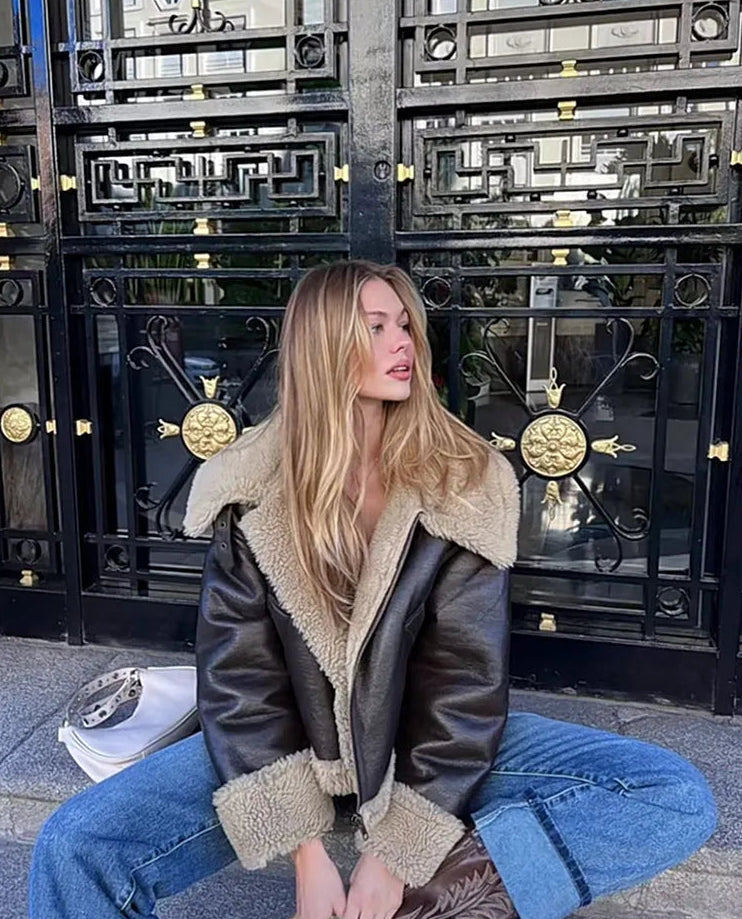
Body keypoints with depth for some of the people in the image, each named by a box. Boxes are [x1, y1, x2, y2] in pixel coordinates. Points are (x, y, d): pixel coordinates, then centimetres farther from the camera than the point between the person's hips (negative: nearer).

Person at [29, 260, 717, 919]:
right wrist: (306, 852, -16)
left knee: (679, 800, -17)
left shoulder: (465, 482, -11)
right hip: (287, 748, 0)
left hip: (433, 750, 1)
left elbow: (464, 677, -11)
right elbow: (237, 677, -10)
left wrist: (397, 853, -15)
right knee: (73, 852, -21)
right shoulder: (252, 489, -9)